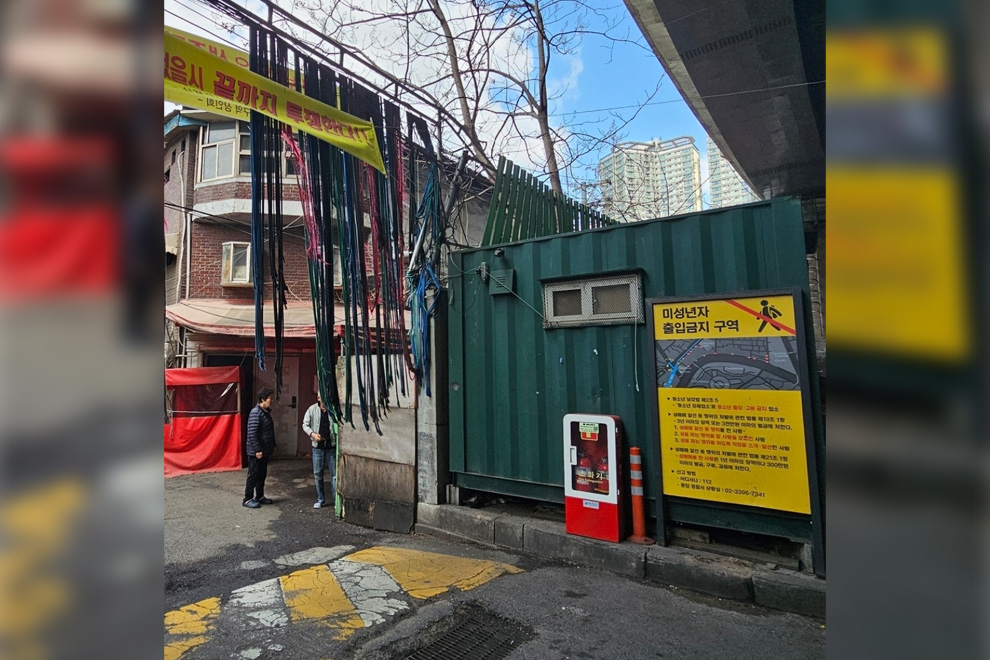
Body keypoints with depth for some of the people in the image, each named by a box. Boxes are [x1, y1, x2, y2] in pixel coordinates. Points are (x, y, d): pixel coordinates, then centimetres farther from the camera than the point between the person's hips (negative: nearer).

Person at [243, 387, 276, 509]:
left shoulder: (266, 412, 11)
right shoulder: (255, 412, -18)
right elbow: (252, 434, -22)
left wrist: (272, 446, 19)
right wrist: (257, 450, -22)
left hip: (265, 451, 9)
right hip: (256, 452, -9)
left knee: (262, 474, 16)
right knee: (253, 475, 1)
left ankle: (259, 496, 26)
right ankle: (247, 499, 12)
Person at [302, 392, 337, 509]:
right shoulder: (312, 409, -2)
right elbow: (305, 424, 5)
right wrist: (312, 434, -12)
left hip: (331, 446, -2)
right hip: (318, 446, 2)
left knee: (334, 474, 2)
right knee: (318, 474, 10)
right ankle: (320, 500, 24)